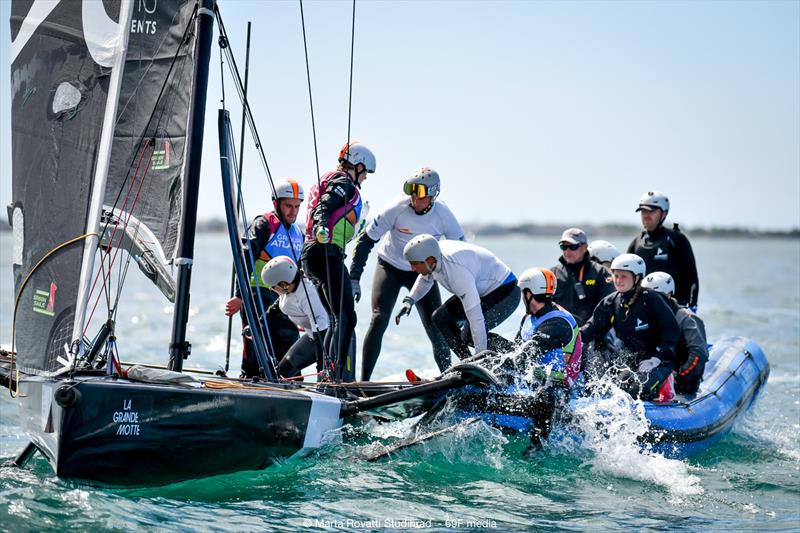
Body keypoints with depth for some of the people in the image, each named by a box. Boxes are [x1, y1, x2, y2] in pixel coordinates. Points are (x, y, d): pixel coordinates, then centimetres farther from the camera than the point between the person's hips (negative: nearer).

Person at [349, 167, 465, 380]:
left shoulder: (443, 214, -18)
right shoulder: (397, 208, -24)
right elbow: (366, 239, -16)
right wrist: (354, 278, -18)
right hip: (390, 267, -1)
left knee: (436, 327, -6)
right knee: (379, 319, -18)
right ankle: (364, 381, -13)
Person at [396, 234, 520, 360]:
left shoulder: (458, 271, -37)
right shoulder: (432, 252, -11)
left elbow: (475, 315, -37)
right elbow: (425, 278, 15)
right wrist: (409, 300, 0)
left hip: (505, 292, -10)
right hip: (481, 290, 10)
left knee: (469, 336, -24)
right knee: (440, 317, 2)